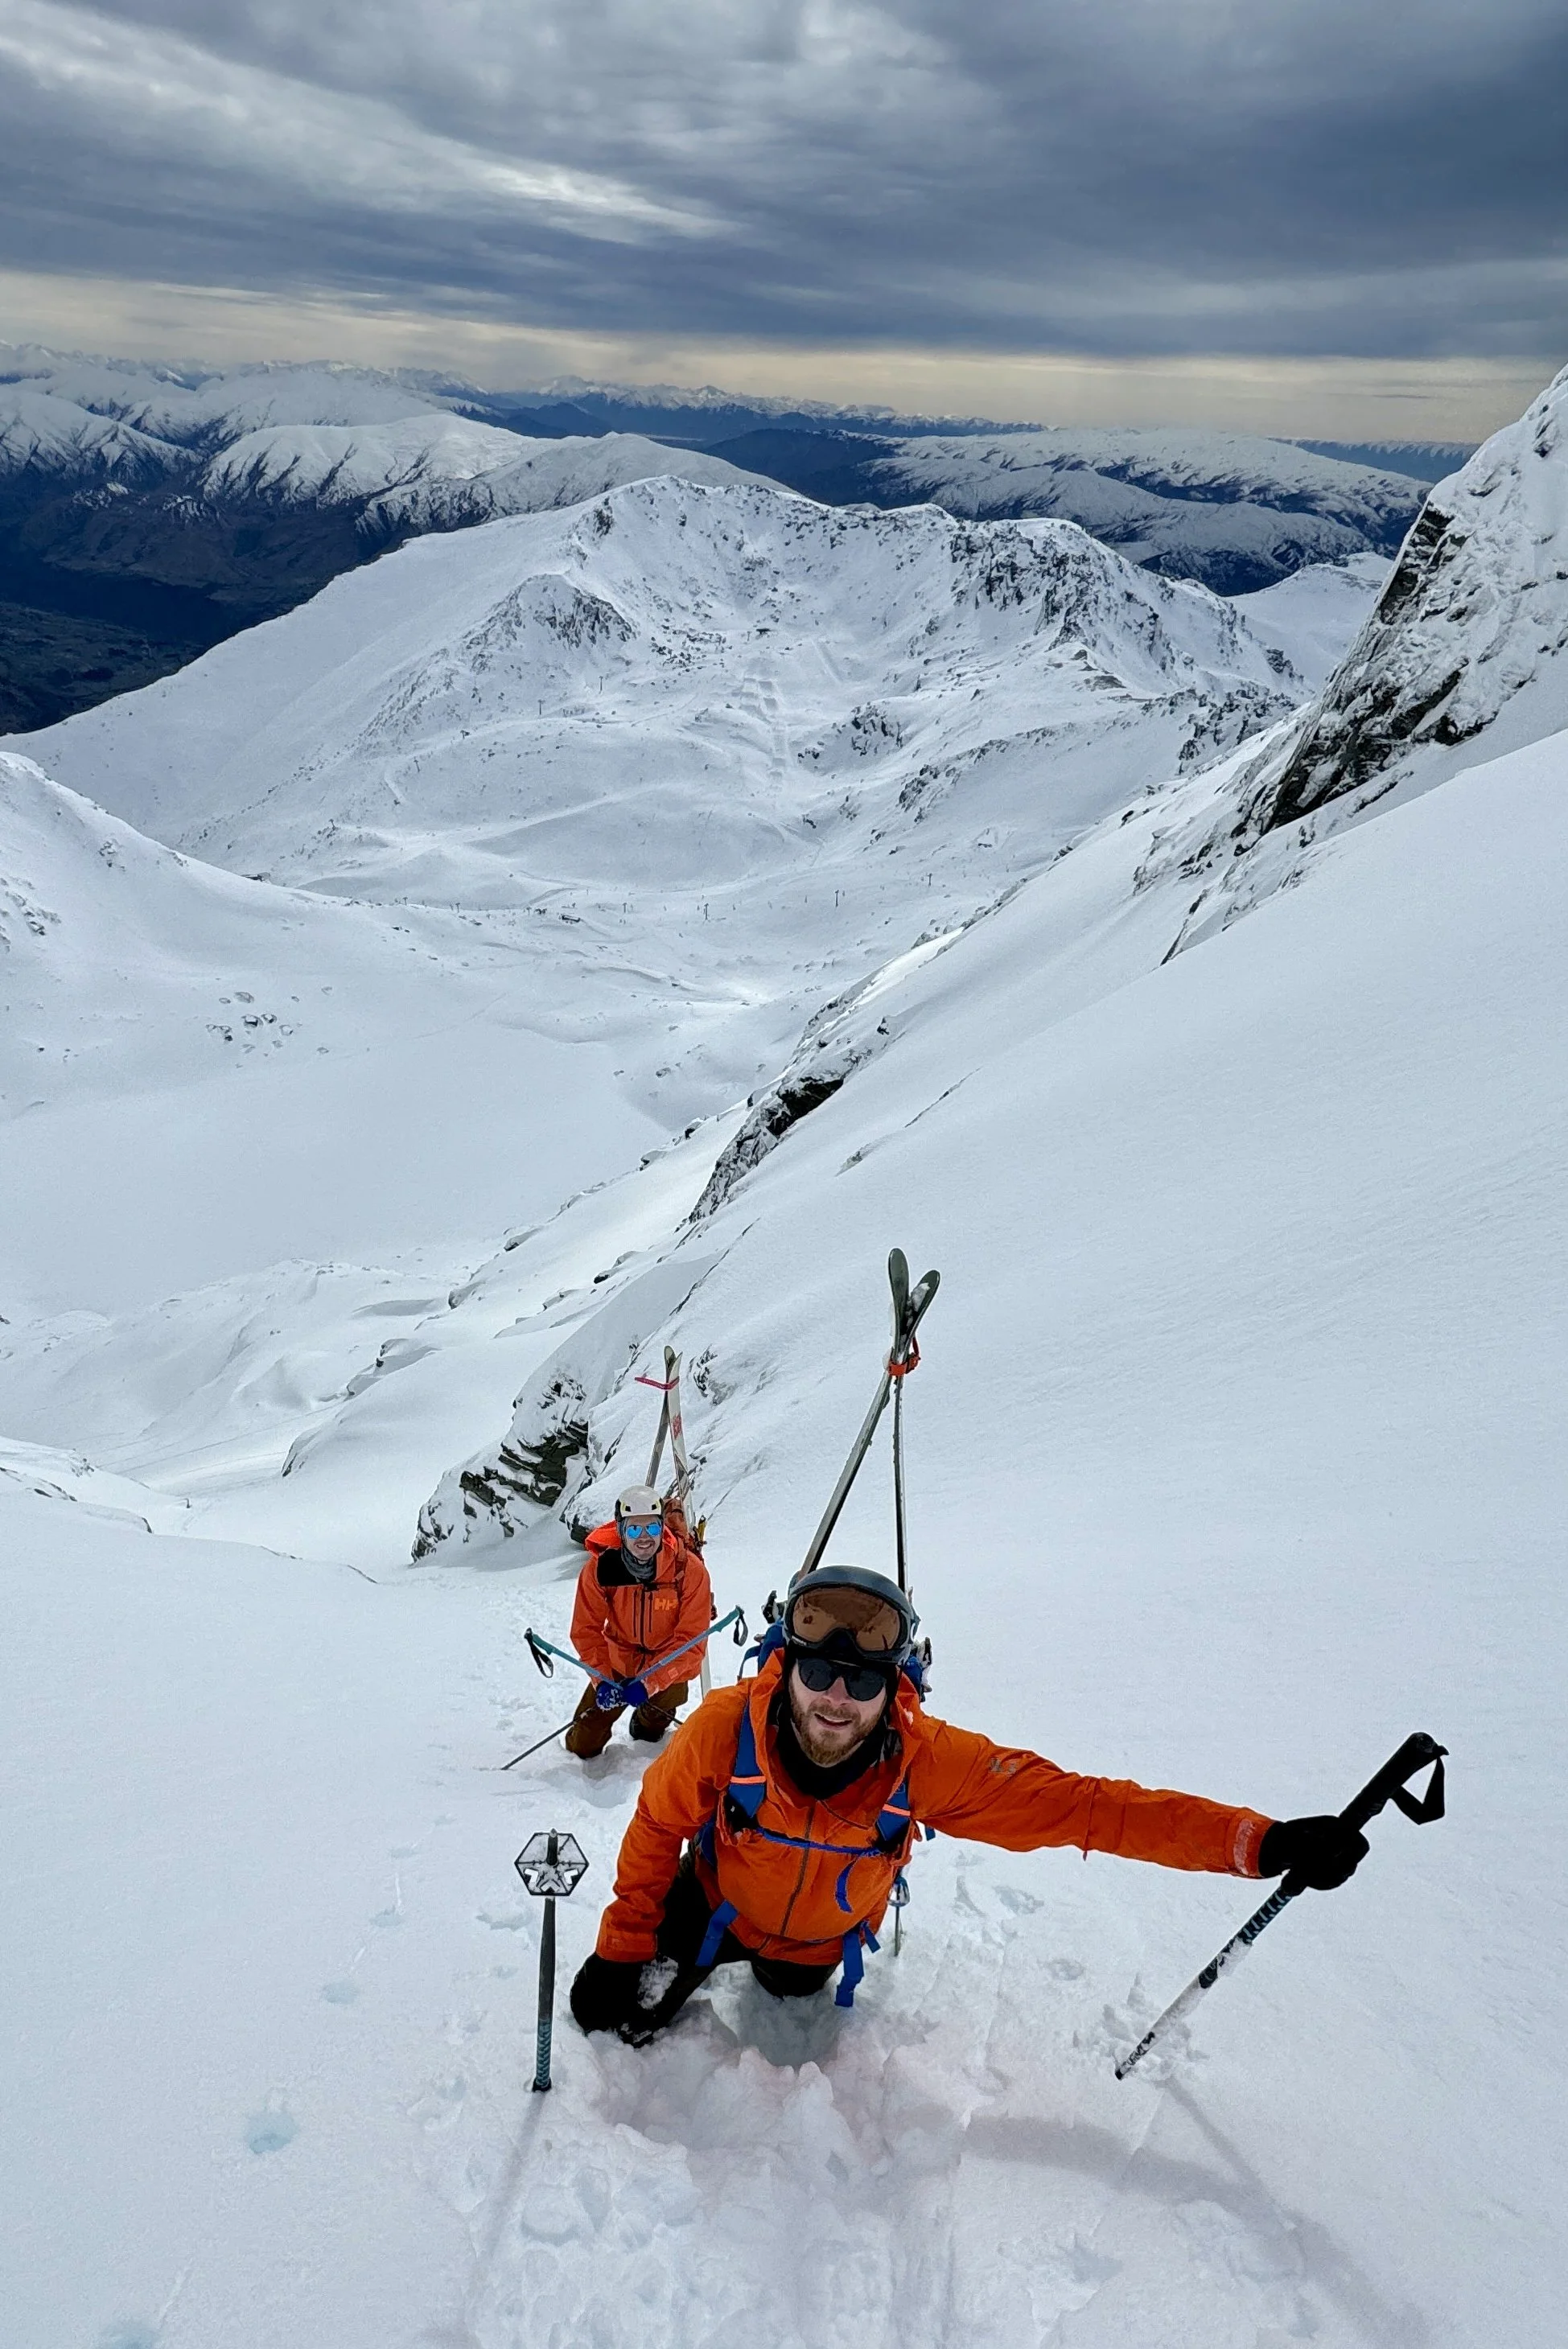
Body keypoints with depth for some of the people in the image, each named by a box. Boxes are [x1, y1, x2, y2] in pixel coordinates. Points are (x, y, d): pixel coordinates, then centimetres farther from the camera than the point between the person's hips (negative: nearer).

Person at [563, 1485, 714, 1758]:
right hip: (617, 1663, 0)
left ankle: (649, 1725, 20)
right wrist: (602, 1679, -26)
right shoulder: (600, 1567, -22)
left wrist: (649, 1683, -32)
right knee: (583, 1747, 2)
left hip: (668, 1665, 0)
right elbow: (586, 1630, -13)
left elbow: (691, 1639, -24)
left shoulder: (689, 1569, -27)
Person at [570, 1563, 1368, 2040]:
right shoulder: (726, 1729, -40)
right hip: (713, 1910, -1)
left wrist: (1259, 1842, -44)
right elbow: (658, 1825, -19)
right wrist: (622, 1948, -14)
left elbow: (1078, 1805, -38)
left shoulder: (927, 1761, -38)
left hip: (819, 1946, 1)